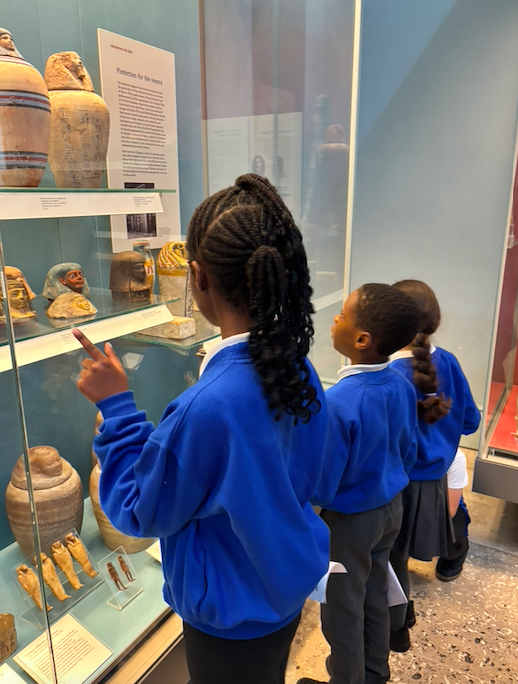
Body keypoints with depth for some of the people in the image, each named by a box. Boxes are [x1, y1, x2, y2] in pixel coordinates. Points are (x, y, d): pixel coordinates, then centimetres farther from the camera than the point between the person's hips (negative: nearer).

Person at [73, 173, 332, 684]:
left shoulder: (207, 406, -37)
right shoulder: (297, 368, -14)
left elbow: (142, 512, -18)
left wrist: (114, 405, -18)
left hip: (232, 617, -5)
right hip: (287, 589, 6)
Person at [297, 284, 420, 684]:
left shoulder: (337, 404, -34)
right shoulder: (402, 386, -10)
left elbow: (320, 487, -25)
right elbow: (408, 454, 4)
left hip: (350, 520, -7)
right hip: (391, 507, 7)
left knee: (343, 611, 17)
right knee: (376, 594, 27)